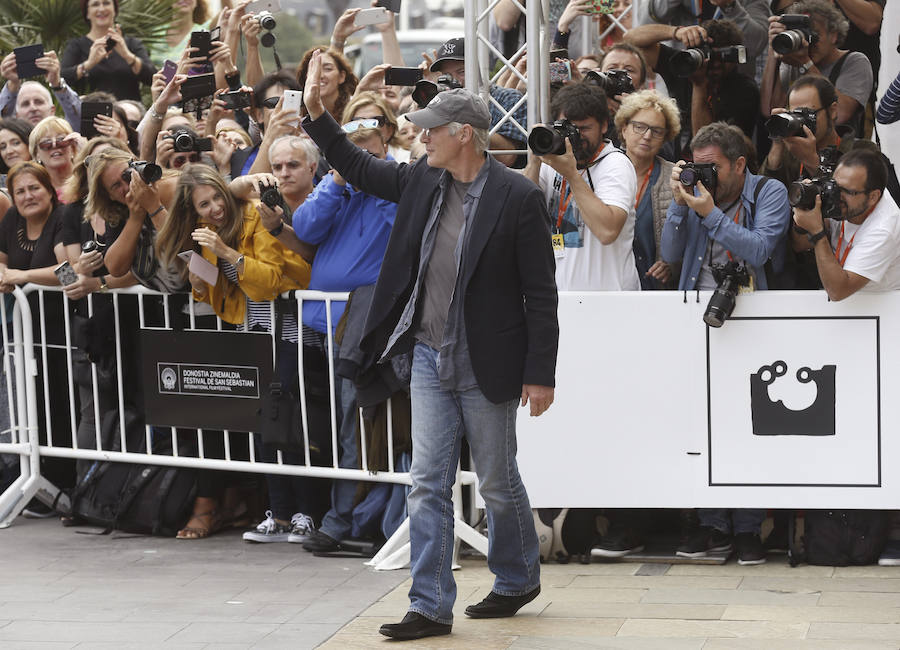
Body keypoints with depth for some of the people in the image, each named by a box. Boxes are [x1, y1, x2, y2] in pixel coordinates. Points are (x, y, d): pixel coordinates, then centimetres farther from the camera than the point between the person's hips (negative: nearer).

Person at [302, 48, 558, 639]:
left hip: (487, 366, -5)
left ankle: (519, 579, 33)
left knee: (499, 484, 10)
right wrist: (316, 112, 6)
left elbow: (541, 293, -12)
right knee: (428, 485, 3)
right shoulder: (422, 181, 3)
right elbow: (359, 168, 18)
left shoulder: (518, 197, -13)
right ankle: (431, 606, 7)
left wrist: (541, 374, -13)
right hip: (431, 358, 5)